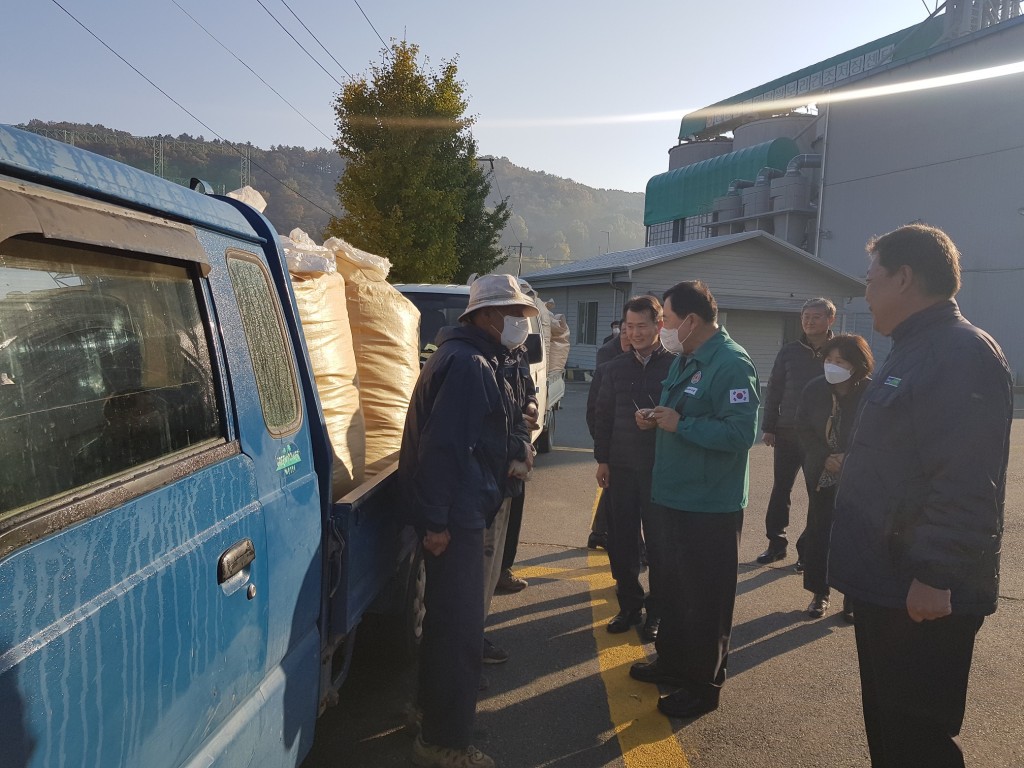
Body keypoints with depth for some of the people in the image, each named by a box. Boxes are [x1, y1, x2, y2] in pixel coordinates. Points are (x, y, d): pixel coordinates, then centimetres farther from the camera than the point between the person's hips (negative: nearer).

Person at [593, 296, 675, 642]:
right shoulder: (616, 368, 7)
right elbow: (603, 416, 10)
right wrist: (602, 459, 6)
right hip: (621, 467, 4)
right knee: (621, 541, 9)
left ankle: (656, 611, 23)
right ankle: (629, 604, 26)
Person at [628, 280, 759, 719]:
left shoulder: (732, 364, -19)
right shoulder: (685, 360, 12)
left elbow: (741, 432, -28)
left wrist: (679, 425, -23)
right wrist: (656, 420, 3)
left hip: (710, 507, -10)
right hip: (671, 497, 10)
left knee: (704, 599, 5)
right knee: (671, 586, 21)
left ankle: (703, 684, 21)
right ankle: (672, 661, 38)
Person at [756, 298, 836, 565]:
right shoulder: (789, 352, 3)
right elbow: (774, 391, 5)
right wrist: (769, 427, 1)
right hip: (788, 433, 2)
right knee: (780, 489, 7)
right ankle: (776, 542, 19)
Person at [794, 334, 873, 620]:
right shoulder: (815, 389, -4)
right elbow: (804, 430, 0)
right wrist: (824, 457, -14)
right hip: (822, 475, 3)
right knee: (818, 532, 8)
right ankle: (819, 592, 23)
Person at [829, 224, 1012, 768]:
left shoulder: (963, 355, -18)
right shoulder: (913, 352, 15)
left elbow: (964, 485, -26)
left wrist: (935, 575, -25)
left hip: (924, 596, -10)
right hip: (886, 583, 10)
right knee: (885, 722, 21)